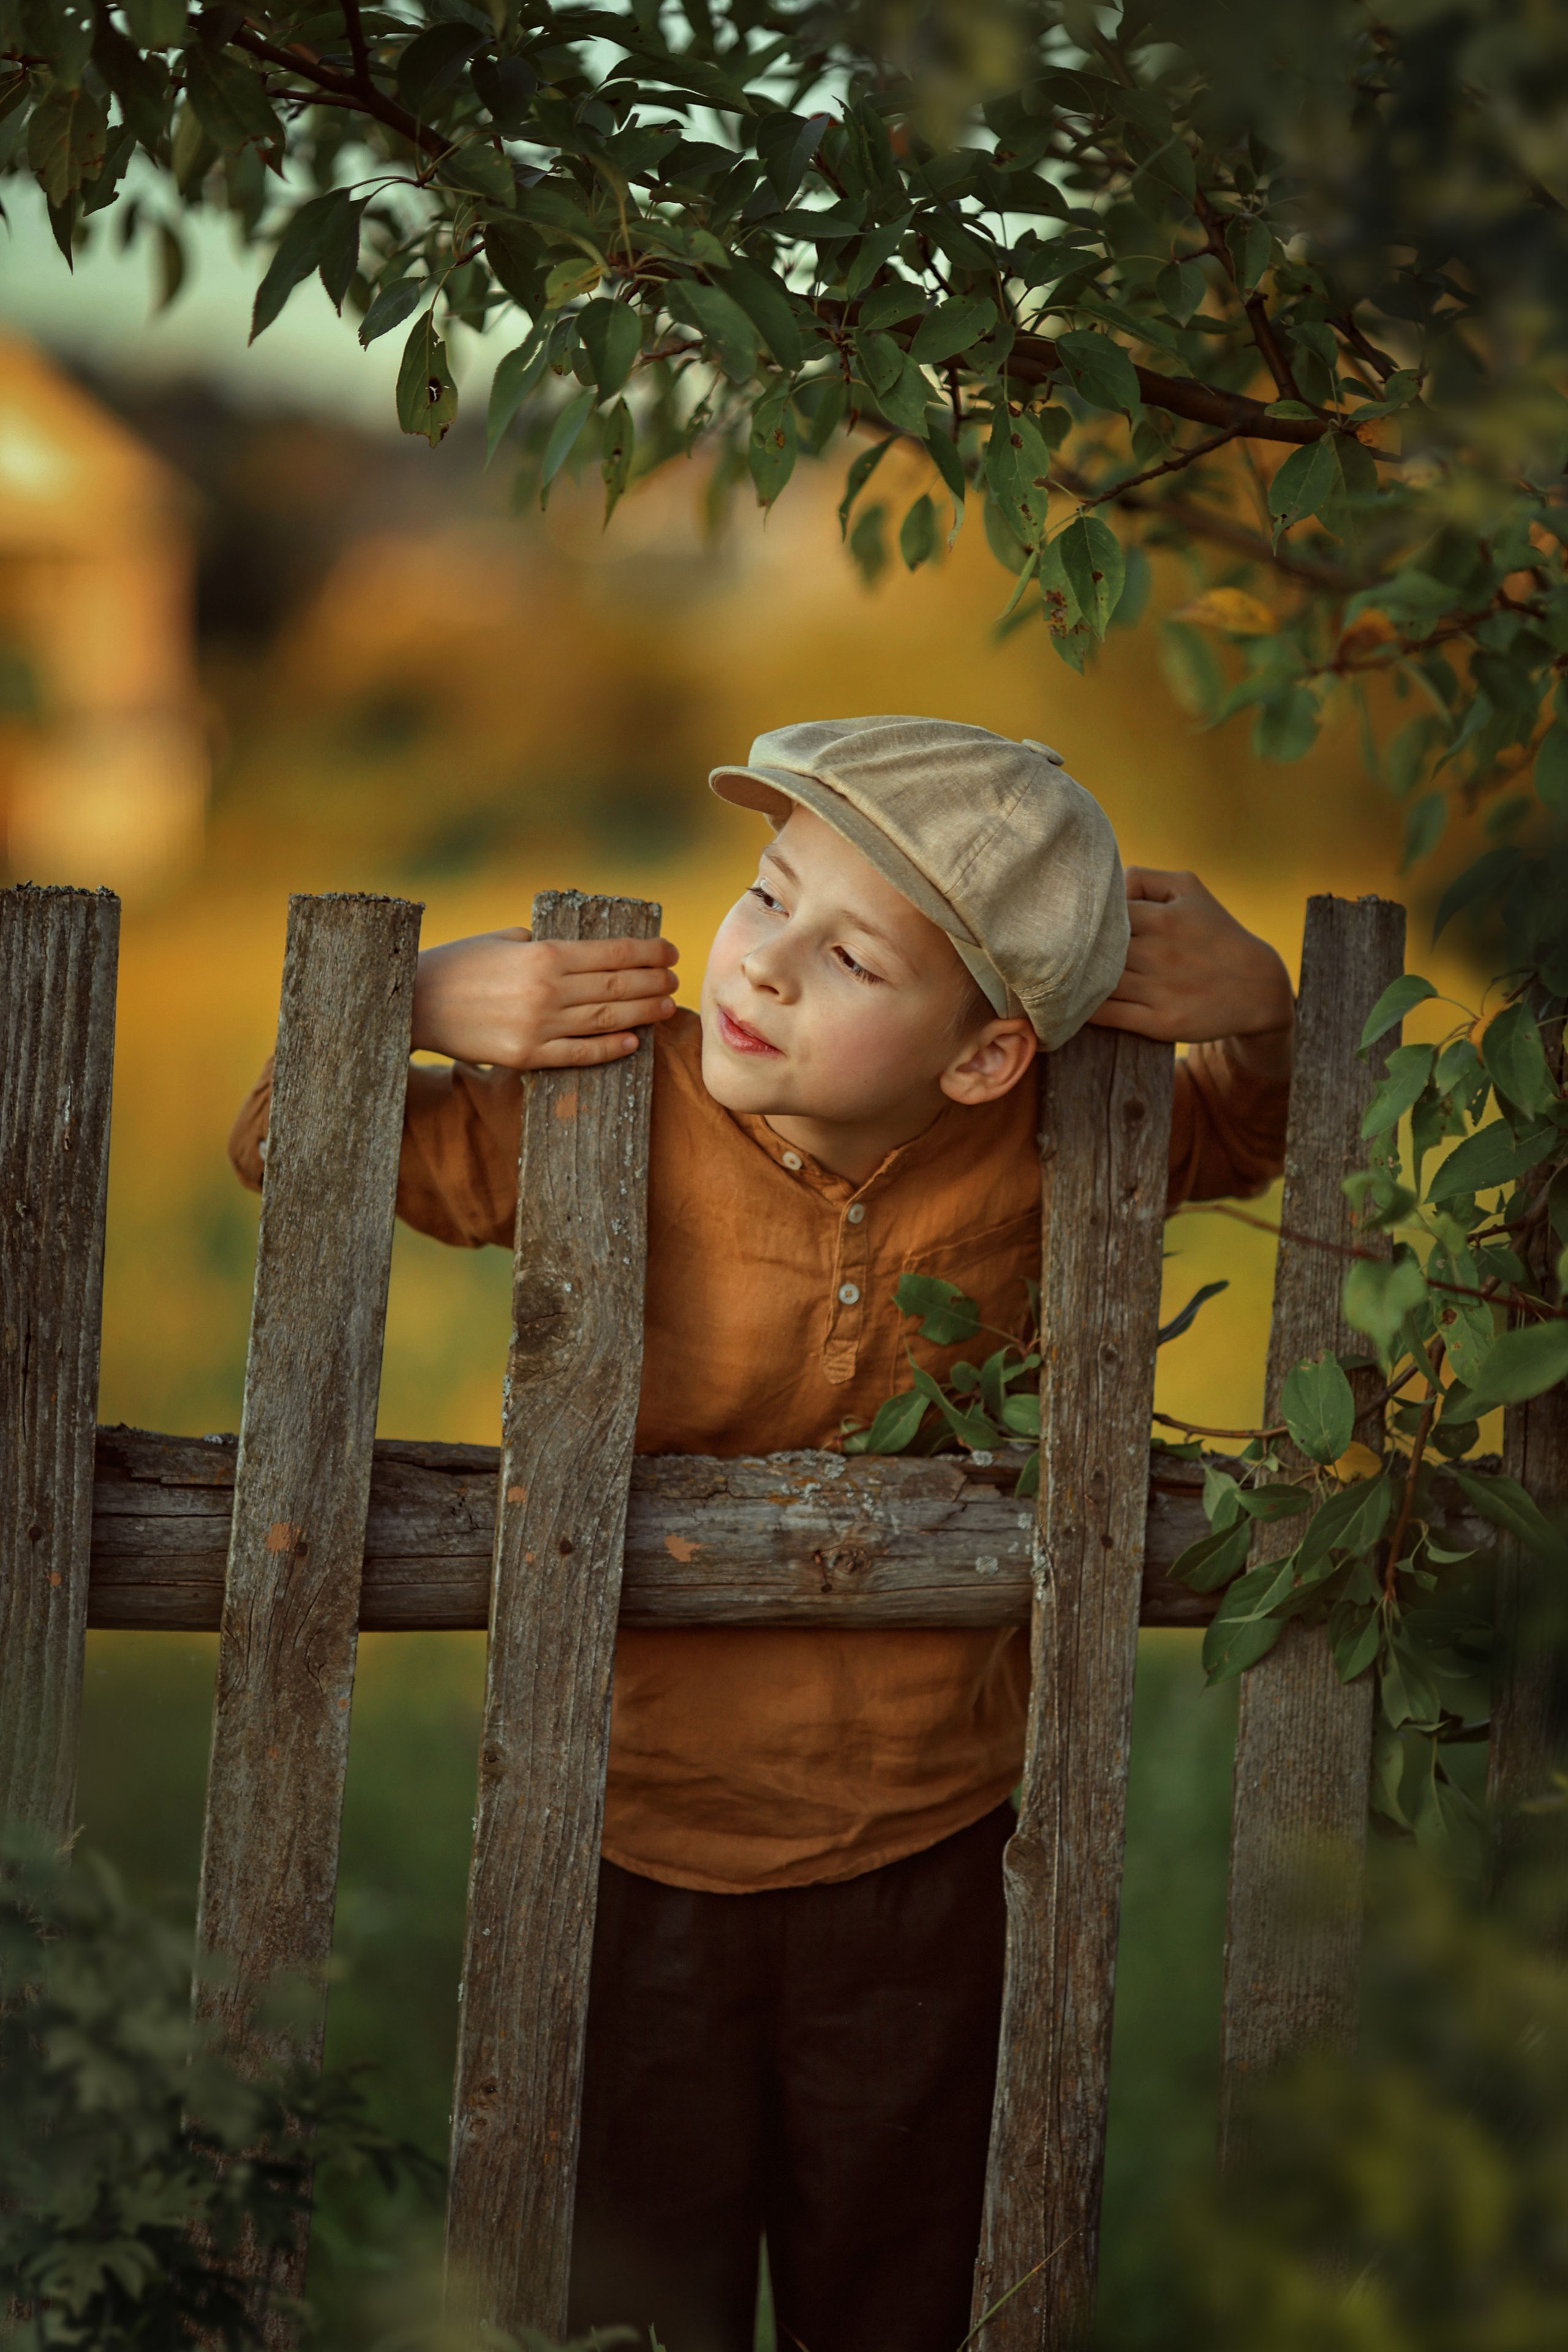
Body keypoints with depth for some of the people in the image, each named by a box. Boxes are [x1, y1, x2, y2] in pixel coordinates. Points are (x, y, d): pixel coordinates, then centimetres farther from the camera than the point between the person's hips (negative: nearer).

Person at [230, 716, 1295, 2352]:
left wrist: (1254, 1014, -10)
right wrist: (410, 1002, -23)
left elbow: (1237, 1143, 12)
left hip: (926, 1862, 2)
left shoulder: (1031, 1155, -11)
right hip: (639, 1854, -2)